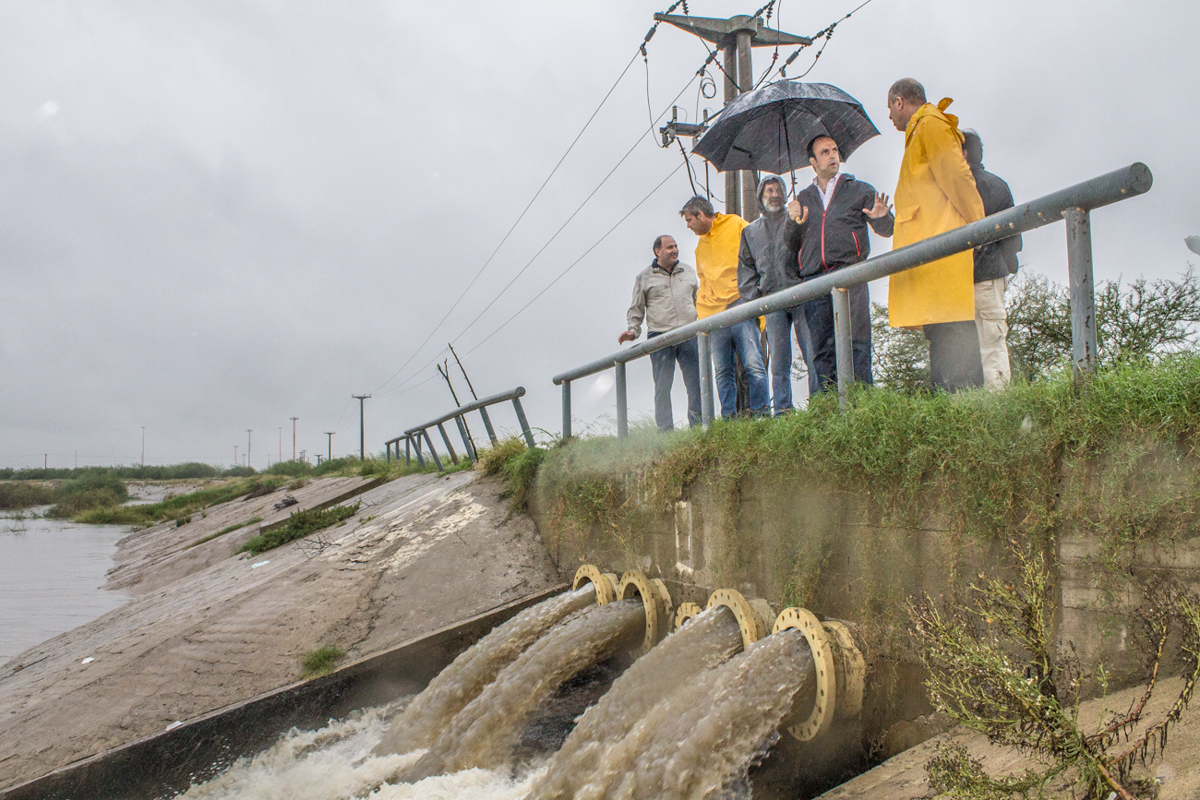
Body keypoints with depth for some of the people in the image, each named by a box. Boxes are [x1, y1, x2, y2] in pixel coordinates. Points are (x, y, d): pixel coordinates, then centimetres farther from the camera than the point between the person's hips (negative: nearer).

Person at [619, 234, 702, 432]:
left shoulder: (688, 271, 18)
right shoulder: (645, 277, 10)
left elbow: (698, 300, 26)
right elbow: (636, 310, 12)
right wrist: (633, 330, -2)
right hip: (659, 337, -2)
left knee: (696, 383, -1)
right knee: (662, 388, -1)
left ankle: (698, 427, 7)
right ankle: (665, 431, 3)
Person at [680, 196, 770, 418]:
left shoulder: (736, 225, 5)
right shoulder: (701, 245, 24)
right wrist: (702, 315, 14)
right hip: (714, 314, 6)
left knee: (753, 363, -12)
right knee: (722, 372, 2)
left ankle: (761, 414, -9)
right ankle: (729, 419, 5)